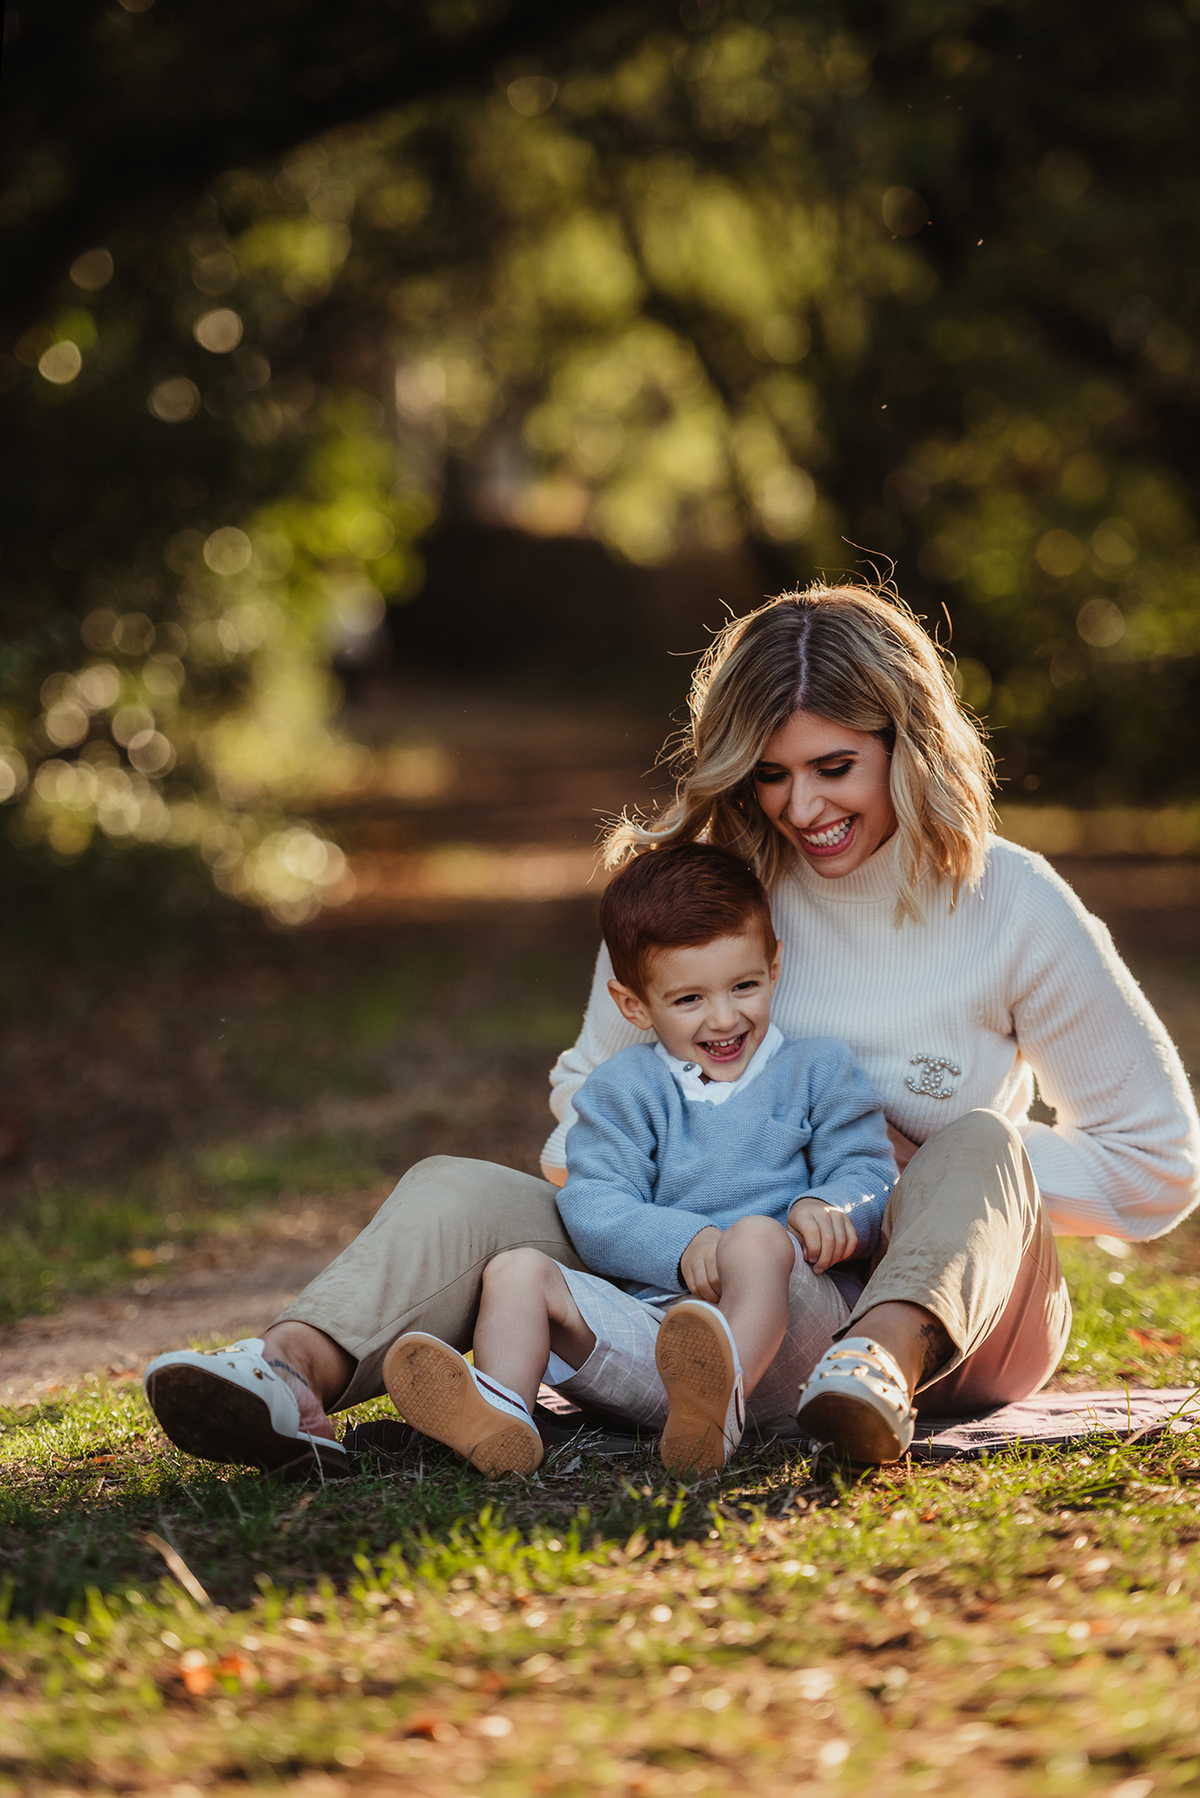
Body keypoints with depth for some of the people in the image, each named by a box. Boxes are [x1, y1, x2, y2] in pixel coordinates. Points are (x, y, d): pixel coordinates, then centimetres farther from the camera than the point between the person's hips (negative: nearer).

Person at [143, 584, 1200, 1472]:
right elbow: (594, 1095, 15)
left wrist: (921, 1167, -8)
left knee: (979, 1147, -33)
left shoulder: (1013, 907, -3)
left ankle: (885, 1360, -61)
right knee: (458, 1194, -20)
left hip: (947, 1300, -2)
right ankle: (297, 1372, -49)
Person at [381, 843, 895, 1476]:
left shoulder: (818, 1069, 16)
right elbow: (594, 1206, 4)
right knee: (517, 1269, -14)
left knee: (757, 1236, -35)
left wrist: (828, 1208, -18)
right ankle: (500, 1413, -43)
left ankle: (724, 1402, -62)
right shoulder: (624, 1089, 17)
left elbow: (867, 1169, 9)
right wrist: (682, 1243, -17)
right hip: (649, 1316, 3)